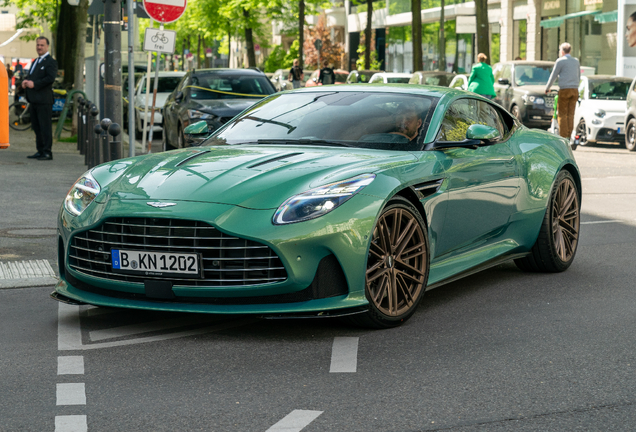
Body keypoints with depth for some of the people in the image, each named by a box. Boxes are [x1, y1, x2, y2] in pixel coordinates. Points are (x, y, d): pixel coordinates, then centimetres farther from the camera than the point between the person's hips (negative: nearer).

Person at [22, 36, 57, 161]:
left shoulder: (51, 62, -6)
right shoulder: (35, 62, 22)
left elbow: (50, 78, -18)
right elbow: (30, 76, 26)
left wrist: (34, 84, -19)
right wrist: (25, 81, 2)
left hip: (44, 100, -9)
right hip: (33, 99, 9)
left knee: (45, 127, -8)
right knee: (36, 126, 12)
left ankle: (47, 152, -7)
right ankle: (40, 151, 18)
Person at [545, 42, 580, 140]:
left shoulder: (560, 61, -4)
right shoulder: (576, 61, 15)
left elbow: (553, 76, 0)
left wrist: (547, 88, 12)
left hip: (564, 90, -6)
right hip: (574, 90, 6)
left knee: (562, 114, -2)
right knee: (570, 114, 7)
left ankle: (563, 136, -7)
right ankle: (569, 136, 5)